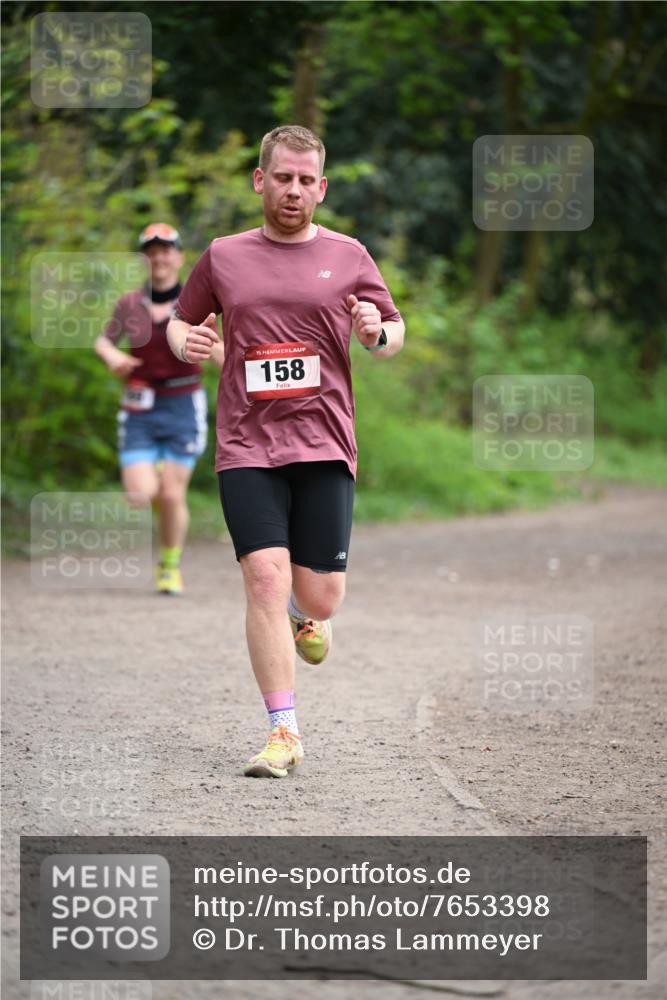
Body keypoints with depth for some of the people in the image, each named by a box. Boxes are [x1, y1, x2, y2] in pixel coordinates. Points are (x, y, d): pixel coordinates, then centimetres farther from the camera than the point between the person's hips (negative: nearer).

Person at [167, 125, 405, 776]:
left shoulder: (348, 257, 8)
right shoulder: (223, 257, 10)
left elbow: (396, 332, 14)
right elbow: (181, 319, 22)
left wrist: (376, 333, -9)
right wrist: (186, 343, -1)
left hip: (325, 446, 0)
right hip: (246, 447, 0)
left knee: (321, 597, 0)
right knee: (266, 576, -15)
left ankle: (300, 618, 40)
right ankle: (283, 732, -10)